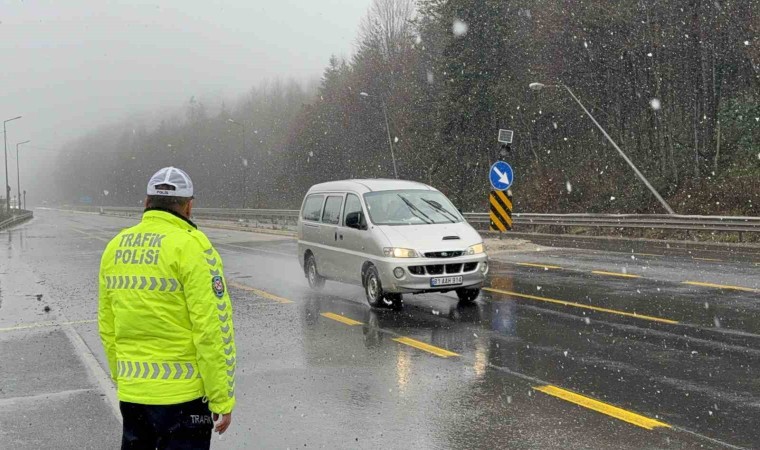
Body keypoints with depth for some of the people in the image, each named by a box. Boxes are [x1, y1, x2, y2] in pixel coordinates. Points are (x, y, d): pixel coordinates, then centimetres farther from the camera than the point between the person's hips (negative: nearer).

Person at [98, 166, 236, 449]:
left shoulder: (116, 247, 6)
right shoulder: (191, 246, -13)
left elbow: (107, 328, 12)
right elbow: (213, 330, -16)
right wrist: (222, 400, -10)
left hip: (131, 393, 6)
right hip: (182, 394, -6)